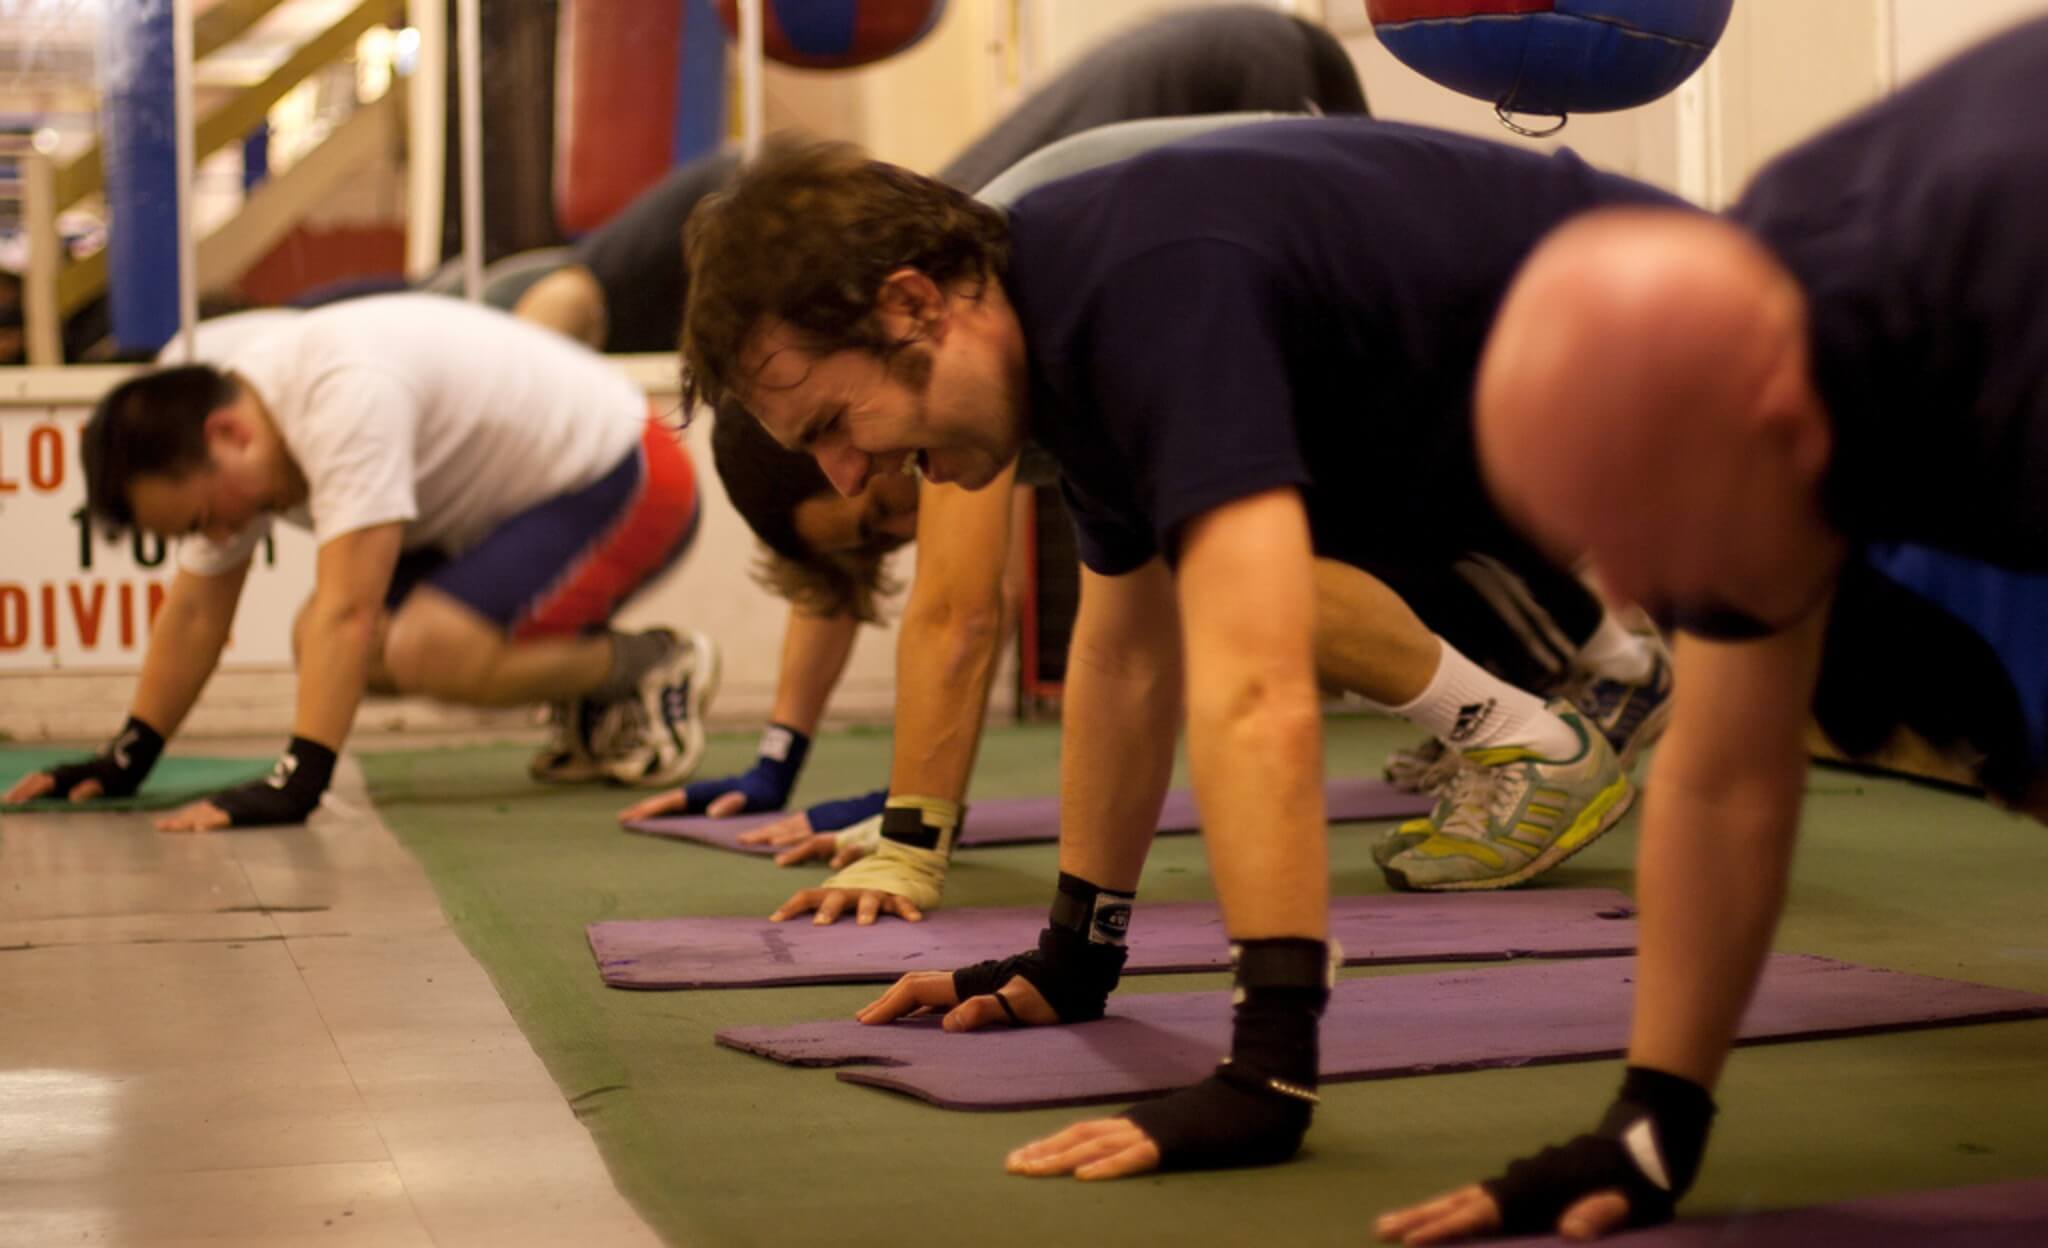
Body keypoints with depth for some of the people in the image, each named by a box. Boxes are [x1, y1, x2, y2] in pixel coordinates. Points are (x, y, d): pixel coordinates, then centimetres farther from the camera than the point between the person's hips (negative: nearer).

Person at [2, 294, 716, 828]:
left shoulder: (346, 397, -32)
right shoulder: (223, 423, -3)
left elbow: (348, 613, -37)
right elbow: (196, 609, 7)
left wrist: (294, 786, -39)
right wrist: (122, 764, 8)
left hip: (624, 478, -10)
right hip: (515, 499, 10)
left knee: (422, 651, -29)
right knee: (317, 643, -4)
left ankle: (654, 669, -7)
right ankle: (596, 692, 8)